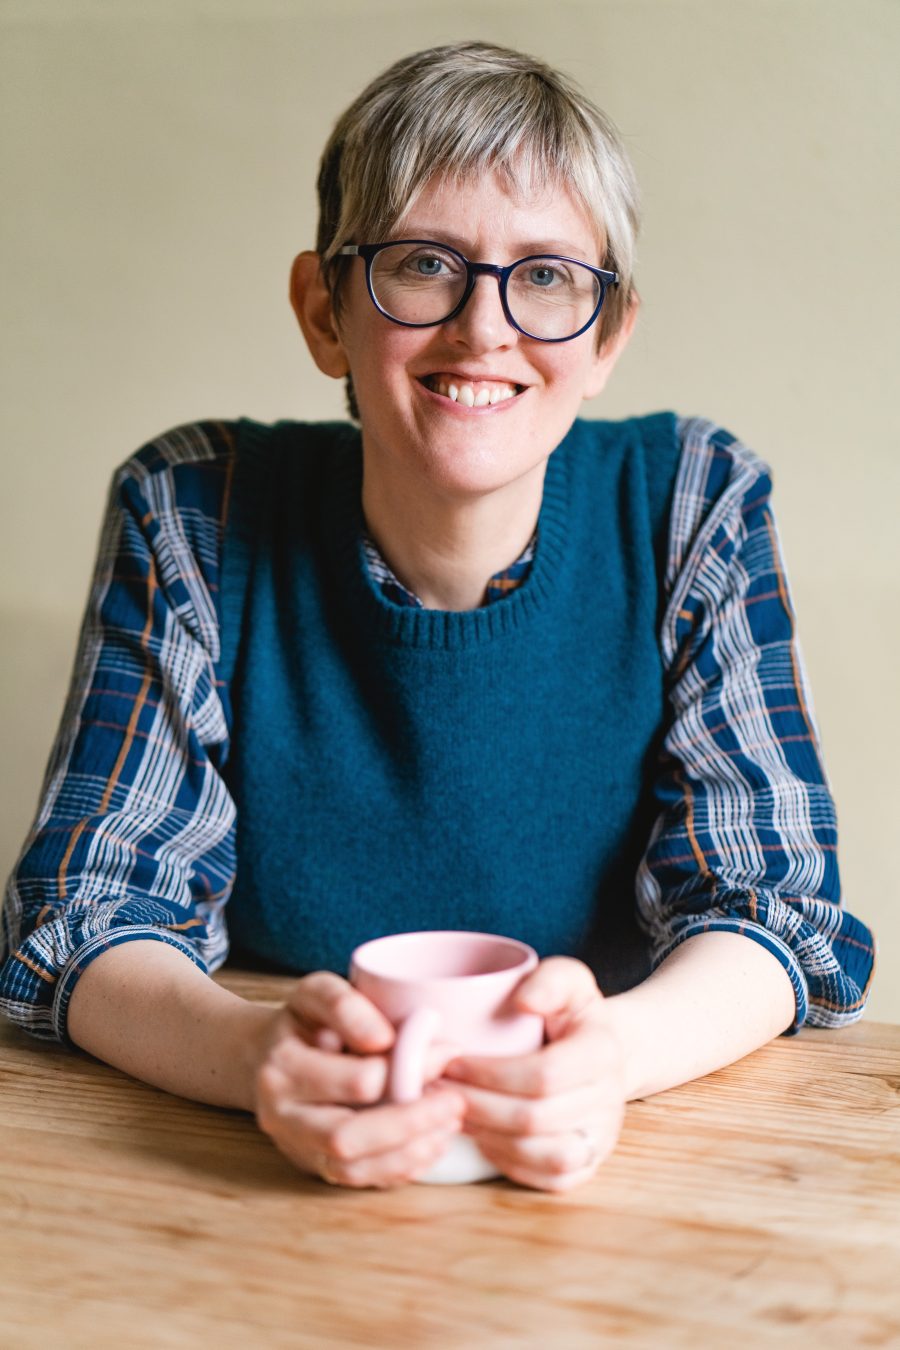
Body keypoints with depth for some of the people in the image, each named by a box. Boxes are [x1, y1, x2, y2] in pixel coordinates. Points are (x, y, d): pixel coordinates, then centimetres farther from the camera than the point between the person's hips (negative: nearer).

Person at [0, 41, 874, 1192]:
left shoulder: (692, 510, -6)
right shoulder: (193, 519, -8)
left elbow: (763, 903, -8)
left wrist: (613, 1052, -30)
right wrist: (258, 1054, -32)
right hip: (275, 1180, 1)